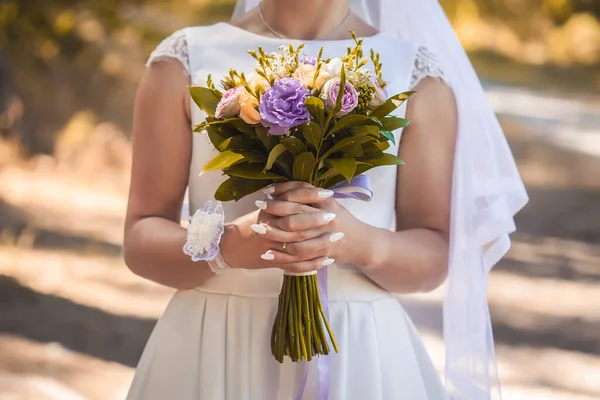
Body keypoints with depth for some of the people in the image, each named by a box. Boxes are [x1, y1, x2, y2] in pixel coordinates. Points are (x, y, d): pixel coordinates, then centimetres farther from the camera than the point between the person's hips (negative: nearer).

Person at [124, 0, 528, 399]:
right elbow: (142, 241, -4)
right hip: (215, 350, 0)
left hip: (360, 353, 0)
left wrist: (363, 244, -21)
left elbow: (434, 255, -1)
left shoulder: (418, 76, -1)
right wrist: (229, 247, -23)